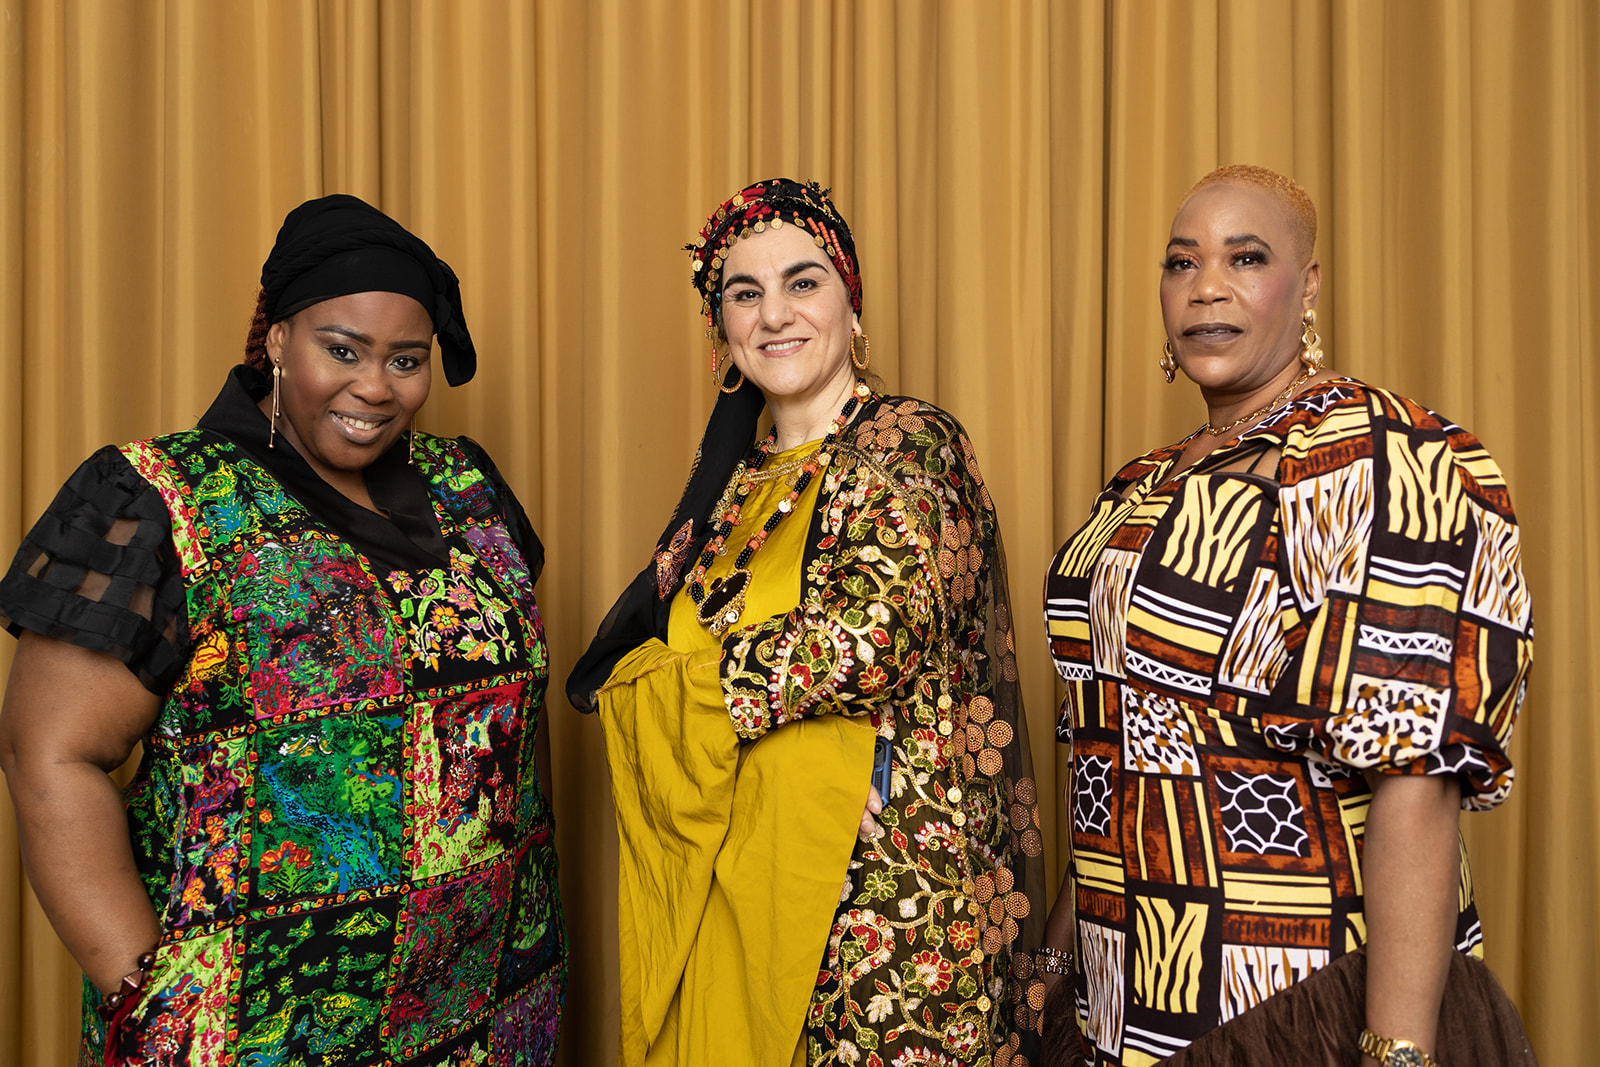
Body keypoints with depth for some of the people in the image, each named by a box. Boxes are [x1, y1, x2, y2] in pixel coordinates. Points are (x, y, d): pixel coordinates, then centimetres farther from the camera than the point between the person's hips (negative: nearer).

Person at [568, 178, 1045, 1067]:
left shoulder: (905, 443, -9)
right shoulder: (733, 475, 10)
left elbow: (872, 641, -22)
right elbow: (660, 641, 14)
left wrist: (645, 691, -12)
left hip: (880, 891, -6)